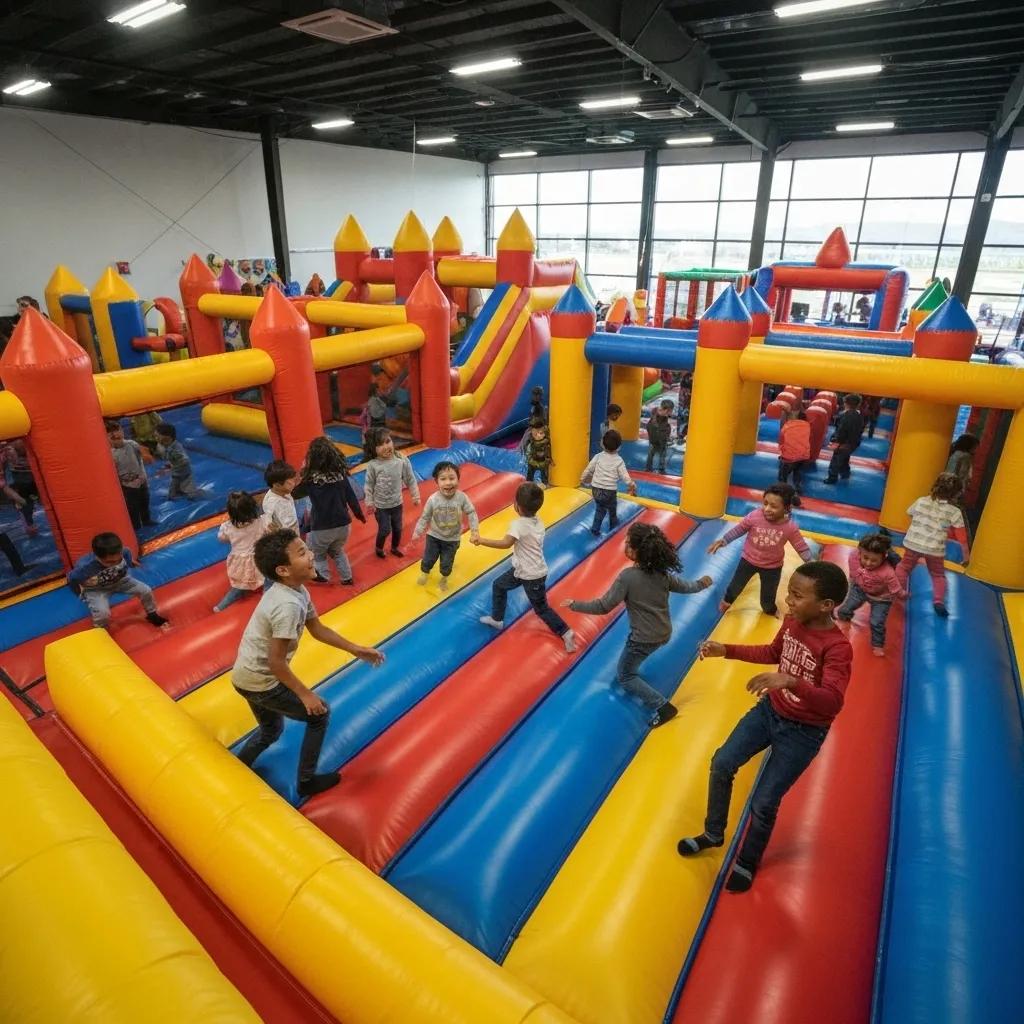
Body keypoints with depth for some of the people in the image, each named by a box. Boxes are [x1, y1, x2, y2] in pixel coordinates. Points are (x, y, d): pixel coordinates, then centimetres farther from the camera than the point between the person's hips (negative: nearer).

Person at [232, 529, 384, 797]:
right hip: (260, 682, -9)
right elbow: (276, 662, -27)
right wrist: (305, 694, -18)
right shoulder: (288, 605, -32)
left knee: (271, 730, 29)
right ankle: (307, 781, 21)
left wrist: (356, 650, 6)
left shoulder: (297, 590, -3)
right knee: (319, 713, 8)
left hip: (247, 676, 9)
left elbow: (317, 629, 8)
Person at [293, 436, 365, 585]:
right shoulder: (340, 472, -6)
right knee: (338, 551, 29)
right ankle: (347, 577, 29)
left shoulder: (311, 477, -15)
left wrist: (303, 471, 6)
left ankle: (323, 576, 24)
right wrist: (359, 514, 15)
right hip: (343, 524, 4)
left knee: (316, 552, 25)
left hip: (322, 527, -4)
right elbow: (351, 496, 1)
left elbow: (295, 494, 1)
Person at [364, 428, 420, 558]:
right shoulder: (372, 465, -19)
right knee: (385, 530, 5)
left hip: (397, 503, 3)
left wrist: (416, 496, 0)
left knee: (397, 528, 19)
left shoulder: (402, 460, -15)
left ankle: (395, 548, 46)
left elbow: (410, 480, -5)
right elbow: (368, 485, -9)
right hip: (380, 505, -3)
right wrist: (369, 503, -6)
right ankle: (379, 548, 36)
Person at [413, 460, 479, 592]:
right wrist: (417, 532, -10)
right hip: (434, 536, 0)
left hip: (452, 538, 0)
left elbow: (471, 513, -15)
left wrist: (475, 531, -20)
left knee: (447, 563, 16)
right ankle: (425, 573, 52)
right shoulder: (433, 499, -24)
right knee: (428, 559, 18)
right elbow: (425, 517, -11)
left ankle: (444, 578, 49)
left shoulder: (462, 498, -25)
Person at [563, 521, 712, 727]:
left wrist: (575, 605, -10)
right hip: (664, 634, 7)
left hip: (644, 639, -7)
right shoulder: (663, 572, -5)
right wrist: (702, 583, 35)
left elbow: (603, 607, -22)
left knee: (624, 676, 12)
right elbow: (685, 586, 13)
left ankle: (663, 707, 5)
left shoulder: (627, 577, -25)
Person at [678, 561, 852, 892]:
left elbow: (833, 702, -40)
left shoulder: (838, 648, -29)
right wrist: (726, 650, 3)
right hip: (769, 710, 7)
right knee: (721, 764, 8)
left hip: (803, 731, -6)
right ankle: (713, 834, 32)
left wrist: (790, 681, -55)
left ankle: (747, 862, 32)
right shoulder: (792, 622, -8)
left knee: (763, 802, 2)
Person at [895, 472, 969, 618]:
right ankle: (938, 600, 3)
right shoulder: (954, 512, -5)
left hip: (913, 543, 1)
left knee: (904, 567, 22)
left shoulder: (921, 501, 1)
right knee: (938, 575, 19)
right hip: (935, 549, -1)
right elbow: (961, 537, -2)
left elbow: (910, 514, 19)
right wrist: (966, 555, 8)